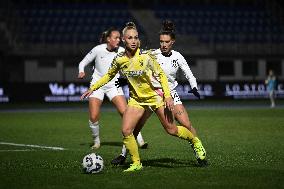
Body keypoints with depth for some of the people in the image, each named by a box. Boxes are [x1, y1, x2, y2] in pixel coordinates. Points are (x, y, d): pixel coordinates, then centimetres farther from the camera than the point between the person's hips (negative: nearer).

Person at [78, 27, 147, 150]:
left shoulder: (121, 51, -9)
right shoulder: (98, 50, -11)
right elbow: (83, 62, 0)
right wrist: (81, 72, -19)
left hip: (114, 86, 0)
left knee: (126, 112, -17)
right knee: (93, 117, -9)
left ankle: (139, 140, -10)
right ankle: (96, 141, 17)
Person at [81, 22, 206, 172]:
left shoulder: (146, 57, -19)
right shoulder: (119, 60, -9)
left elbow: (161, 75, -10)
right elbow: (109, 75, 11)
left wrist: (168, 96, -17)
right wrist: (92, 88, 8)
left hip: (155, 96, -3)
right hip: (136, 98, 3)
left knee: (171, 130, 1)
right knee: (126, 131, -13)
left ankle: (195, 141, 30)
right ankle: (136, 163, 3)